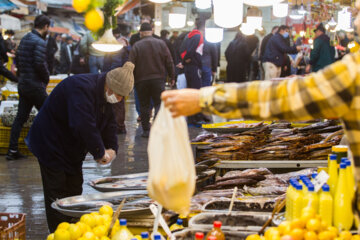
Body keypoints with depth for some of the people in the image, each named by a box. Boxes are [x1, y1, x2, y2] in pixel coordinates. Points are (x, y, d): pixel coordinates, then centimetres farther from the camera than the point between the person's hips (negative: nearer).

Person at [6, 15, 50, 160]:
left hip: (23, 85, 8)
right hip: (35, 86, -8)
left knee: (21, 117, 8)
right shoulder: (40, 42, -16)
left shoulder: (24, 39, 12)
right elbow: (40, 64, -23)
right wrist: (46, 78, -7)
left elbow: (18, 59, 17)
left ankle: (12, 150, 7)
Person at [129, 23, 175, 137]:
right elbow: (169, 62, 1)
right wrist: (172, 77, 10)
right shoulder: (161, 43, 0)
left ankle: (146, 130, 10)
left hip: (141, 80, 0)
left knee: (144, 105, 9)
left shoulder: (136, 46, -5)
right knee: (159, 103, 6)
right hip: (158, 79, 1)